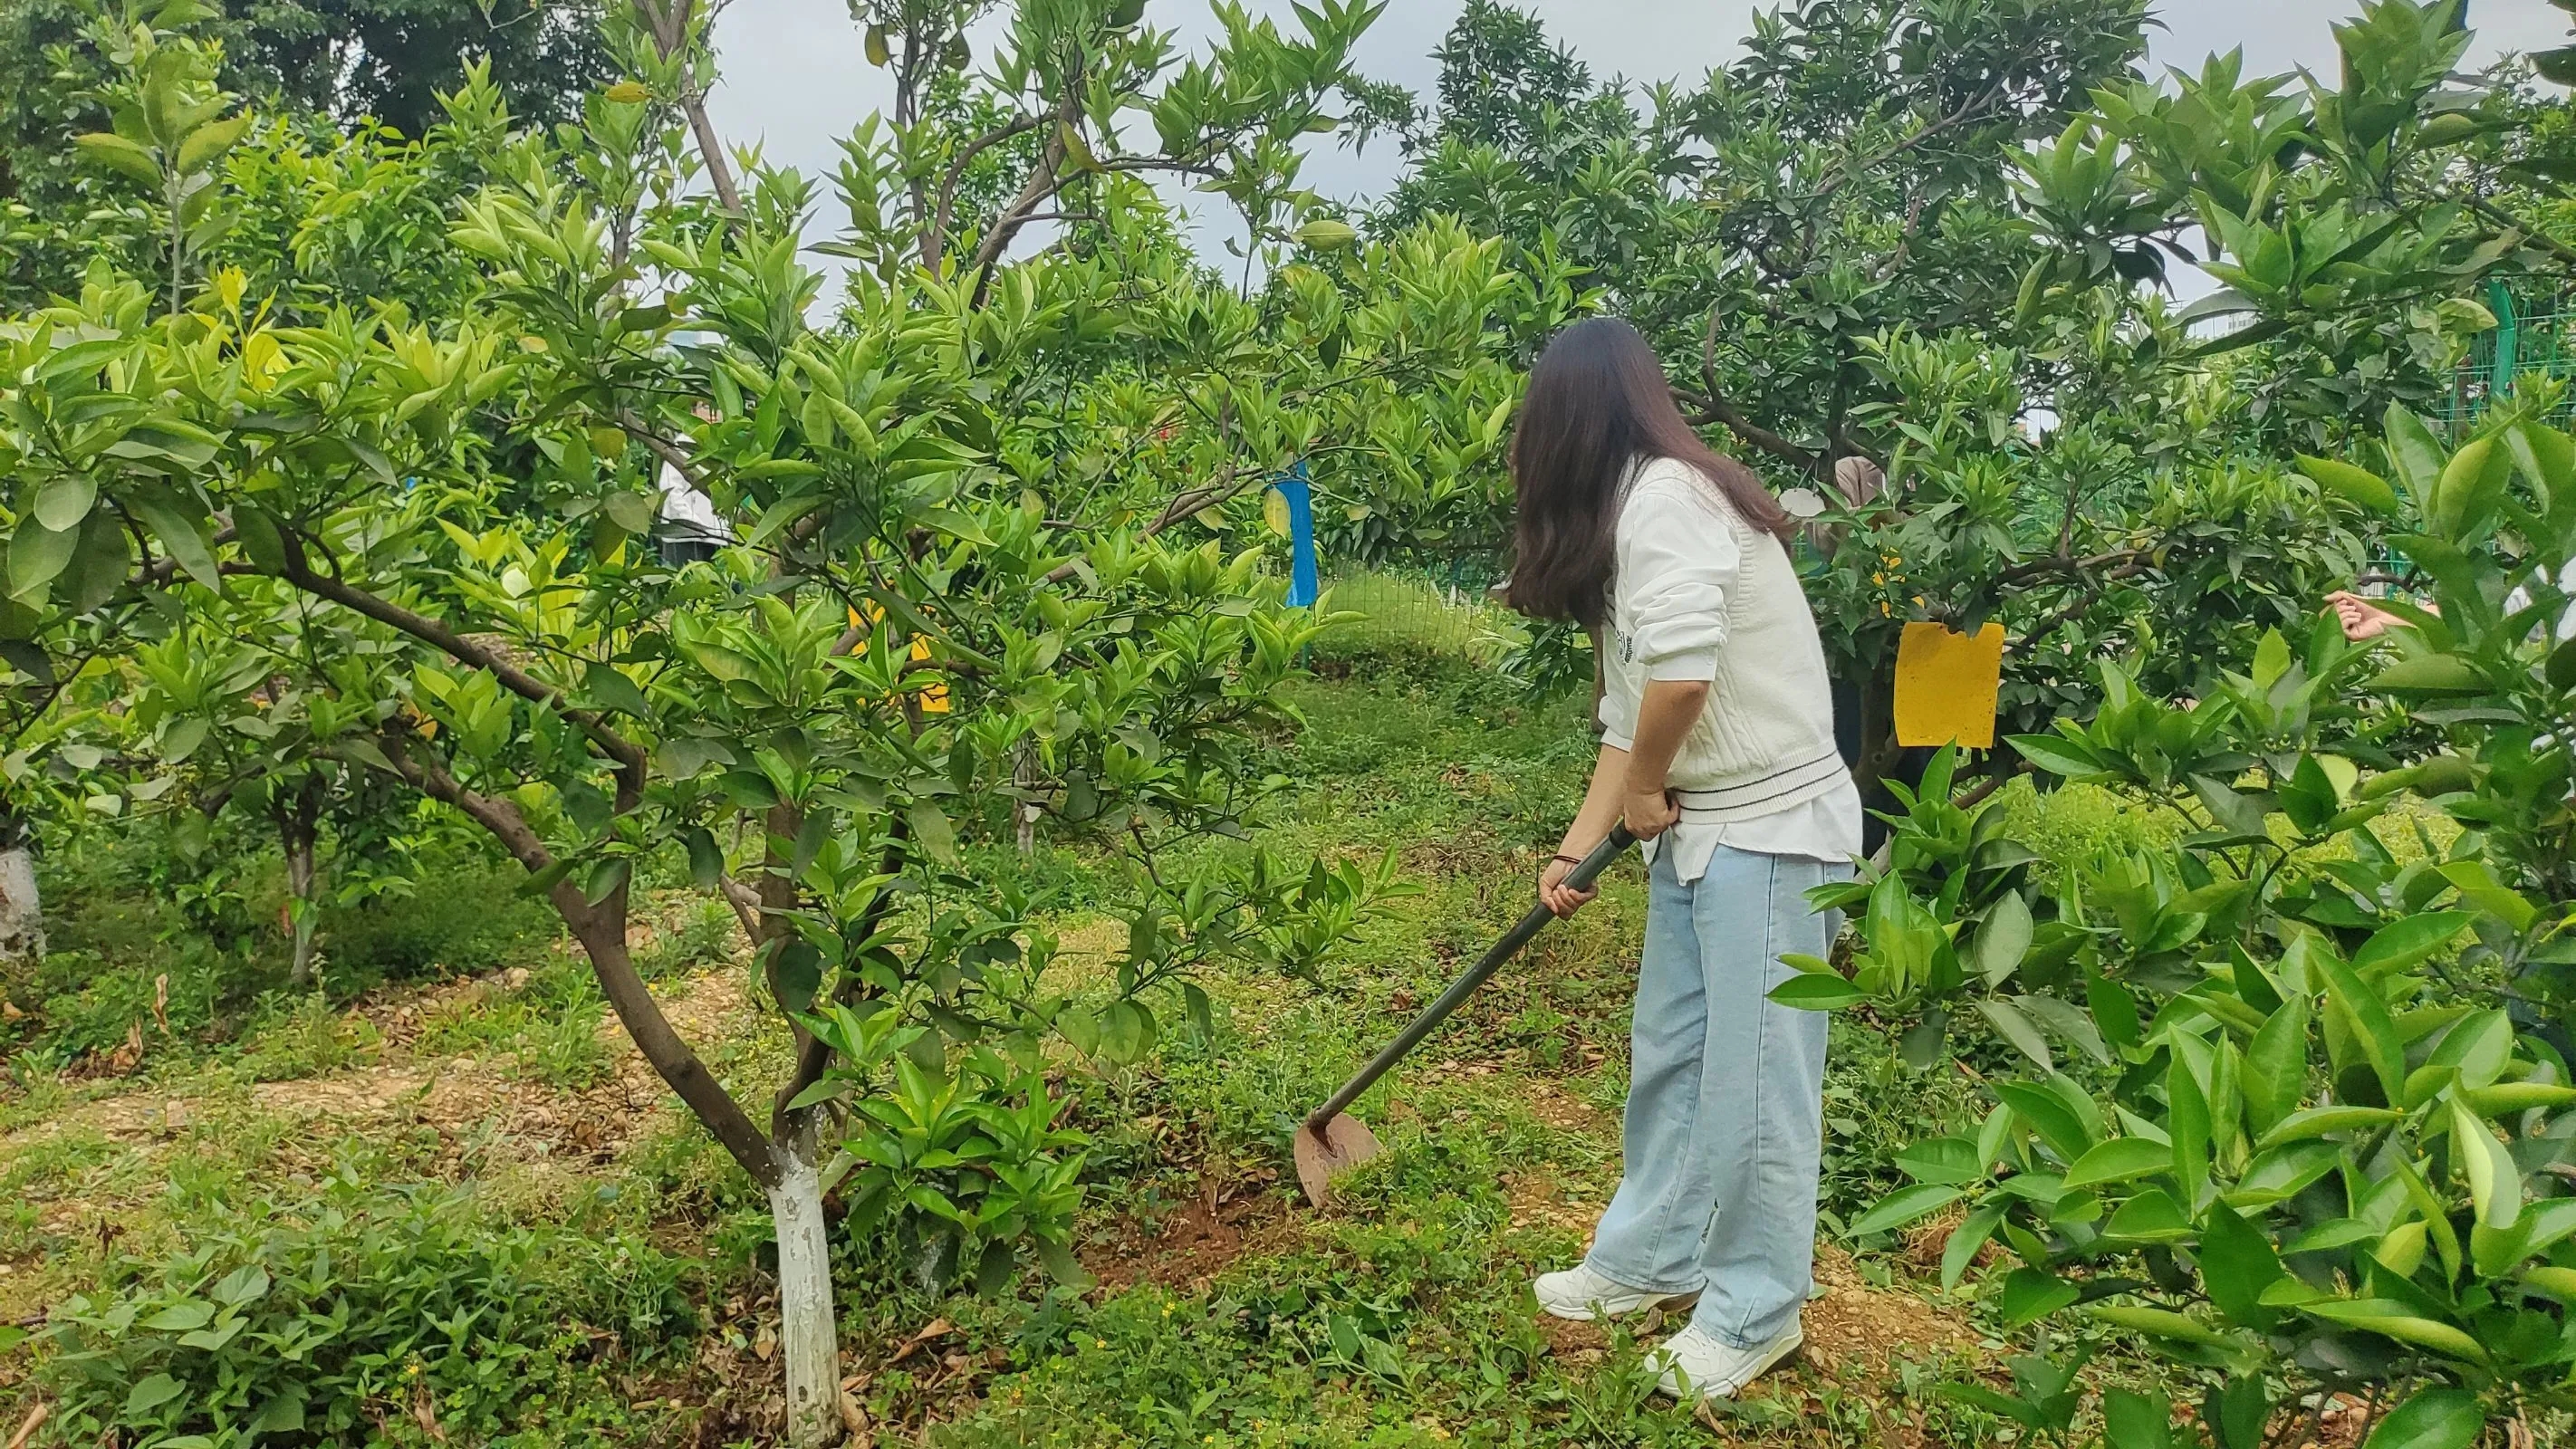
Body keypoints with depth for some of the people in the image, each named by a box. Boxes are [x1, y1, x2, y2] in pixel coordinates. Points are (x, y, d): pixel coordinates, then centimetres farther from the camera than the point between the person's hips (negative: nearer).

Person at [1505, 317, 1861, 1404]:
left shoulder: (1667, 495, -16)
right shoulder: (1624, 518, 14)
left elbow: (1684, 672, -28)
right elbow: (1629, 707, 15)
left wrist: (1643, 791, -10)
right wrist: (1579, 845, 12)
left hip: (1769, 825, -10)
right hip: (1698, 825, 10)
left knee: (1752, 1071, 1)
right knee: (1669, 1054, 16)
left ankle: (1754, 1310, 16)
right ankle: (1651, 1258, 31)